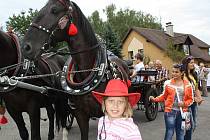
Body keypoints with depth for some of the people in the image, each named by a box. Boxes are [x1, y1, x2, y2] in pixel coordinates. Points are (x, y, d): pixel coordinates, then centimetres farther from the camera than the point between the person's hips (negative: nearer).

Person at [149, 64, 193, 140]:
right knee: (169, 132, -2)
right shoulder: (168, 83, -3)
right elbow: (164, 96, 6)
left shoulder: (187, 85, -1)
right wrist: (155, 99, -8)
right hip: (170, 111, -2)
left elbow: (190, 99, 5)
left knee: (180, 133, 15)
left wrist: (184, 104, -13)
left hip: (182, 112, 2)